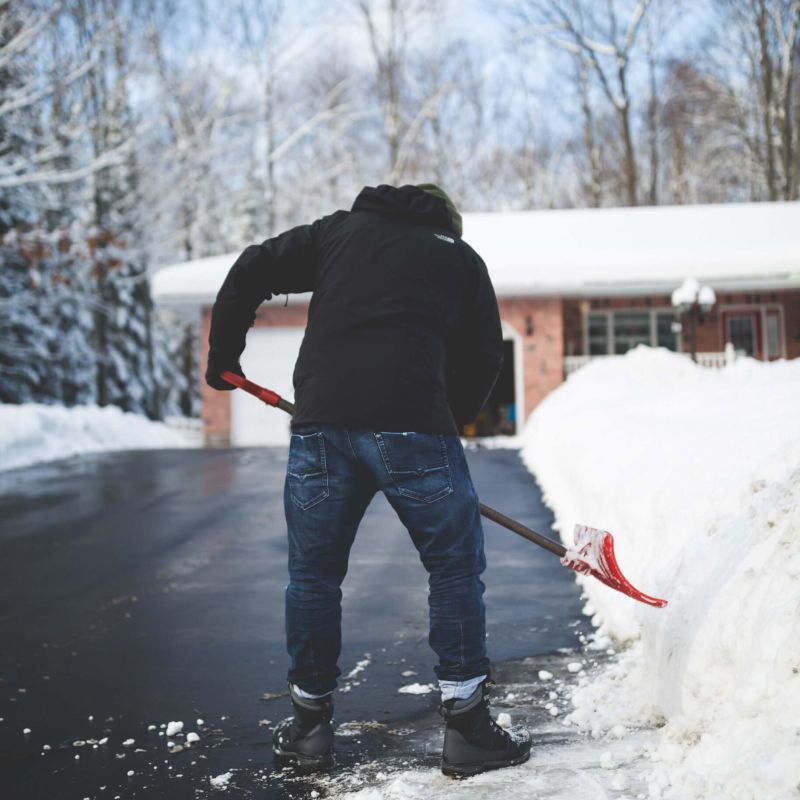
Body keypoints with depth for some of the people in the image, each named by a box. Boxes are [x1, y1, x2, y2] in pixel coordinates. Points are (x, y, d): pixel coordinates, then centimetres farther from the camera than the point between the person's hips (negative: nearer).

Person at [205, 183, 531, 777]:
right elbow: (484, 357, 16)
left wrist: (223, 358, 26)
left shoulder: (341, 229, 23)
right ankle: (467, 728, 12)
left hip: (320, 420, 2)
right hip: (413, 422, -2)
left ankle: (309, 727, 24)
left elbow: (251, 271, 16)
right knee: (456, 568, 10)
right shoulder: (461, 256, 21)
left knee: (314, 573, 16)